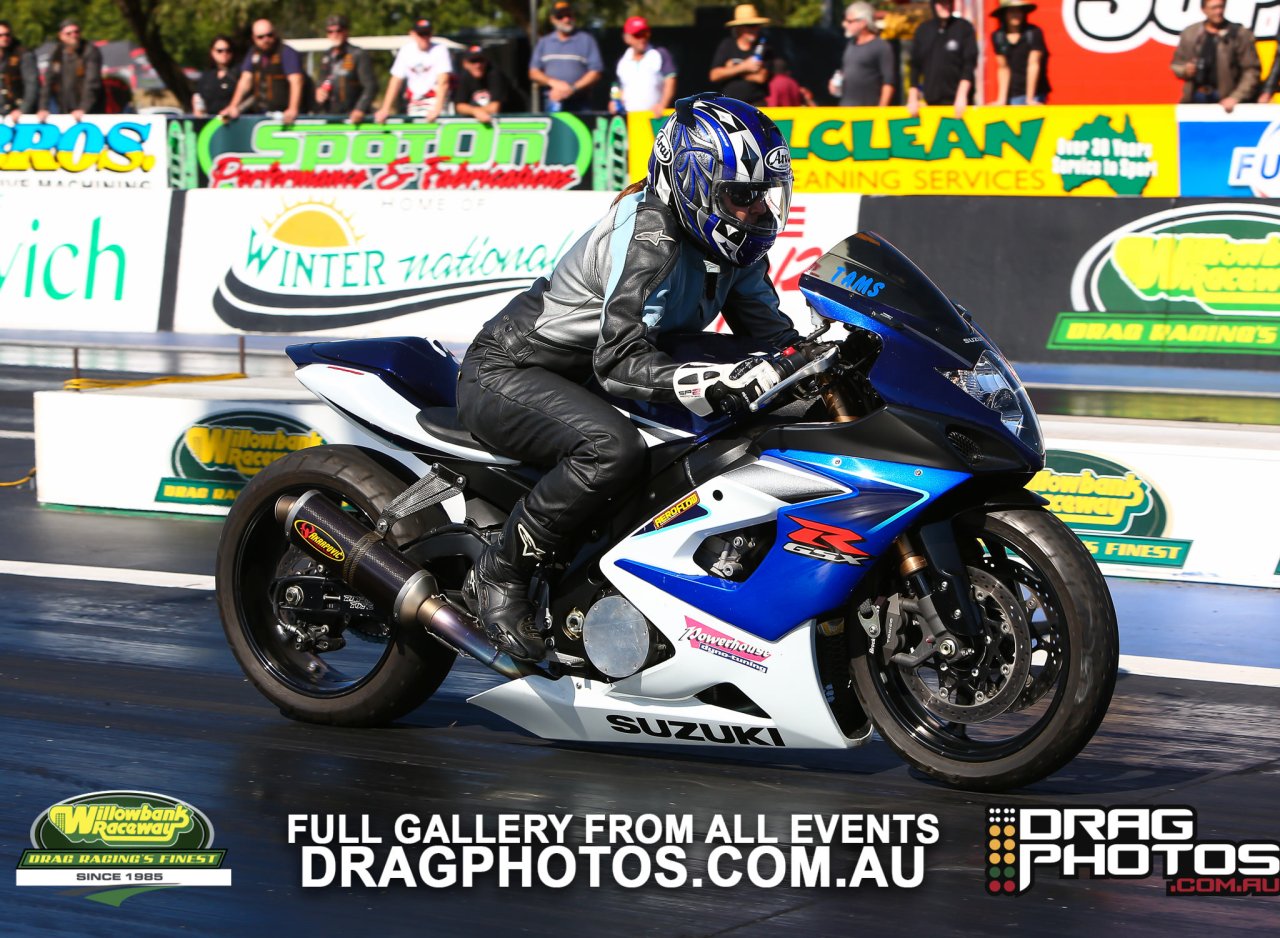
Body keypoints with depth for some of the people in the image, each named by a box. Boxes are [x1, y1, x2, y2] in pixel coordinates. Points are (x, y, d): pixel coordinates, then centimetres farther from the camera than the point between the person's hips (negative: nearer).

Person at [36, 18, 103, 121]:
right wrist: (43, 108, -5)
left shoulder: (90, 51, -8)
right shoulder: (57, 53, 9)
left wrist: (83, 108, -27)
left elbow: (92, 82, -17)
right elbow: (48, 81, 6)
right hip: (63, 113, 5)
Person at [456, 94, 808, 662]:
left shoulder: (733, 245, 0)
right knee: (613, 448, -38)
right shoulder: (649, 236, -27)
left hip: (584, 376, 9)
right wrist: (722, 381, -48)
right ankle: (499, 574, -20)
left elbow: (768, 333, 1)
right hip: (504, 373, -9)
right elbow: (620, 362, -36)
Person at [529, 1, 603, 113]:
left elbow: (596, 72, -1)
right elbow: (533, 73, 12)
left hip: (580, 104, -2)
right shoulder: (544, 42, 15)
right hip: (553, 102, 2)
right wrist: (553, 82, -7)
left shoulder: (586, 40, 6)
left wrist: (572, 89, -11)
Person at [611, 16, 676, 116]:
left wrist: (662, 105, -20)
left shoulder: (660, 54, 1)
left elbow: (670, 83, -5)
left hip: (655, 115, -4)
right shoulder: (623, 62, 15)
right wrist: (617, 103, 3)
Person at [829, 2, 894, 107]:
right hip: (845, 108, 7)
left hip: (869, 108, -7)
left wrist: (882, 109, -17)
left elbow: (889, 82, -11)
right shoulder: (850, 44, 15)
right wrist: (836, 82, 9)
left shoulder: (882, 47, -7)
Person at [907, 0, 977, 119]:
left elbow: (970, 64, -5)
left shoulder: (964, 27, 2)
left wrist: (962, 95, -15)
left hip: (957, 101, -3)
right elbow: (915, 66, 13)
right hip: (931, 100, 3)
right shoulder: (923, 30, 11)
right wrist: (912, 98, 5)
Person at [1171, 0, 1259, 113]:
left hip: (1224, 100, -3)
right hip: (1195, 98, 3)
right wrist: (1185, 70, -5)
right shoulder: (1190, 33, 9)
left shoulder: (1240, 34, -1)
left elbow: (1251, 70, -4)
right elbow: (1176, 63, 19)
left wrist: (1236, 97, -14)